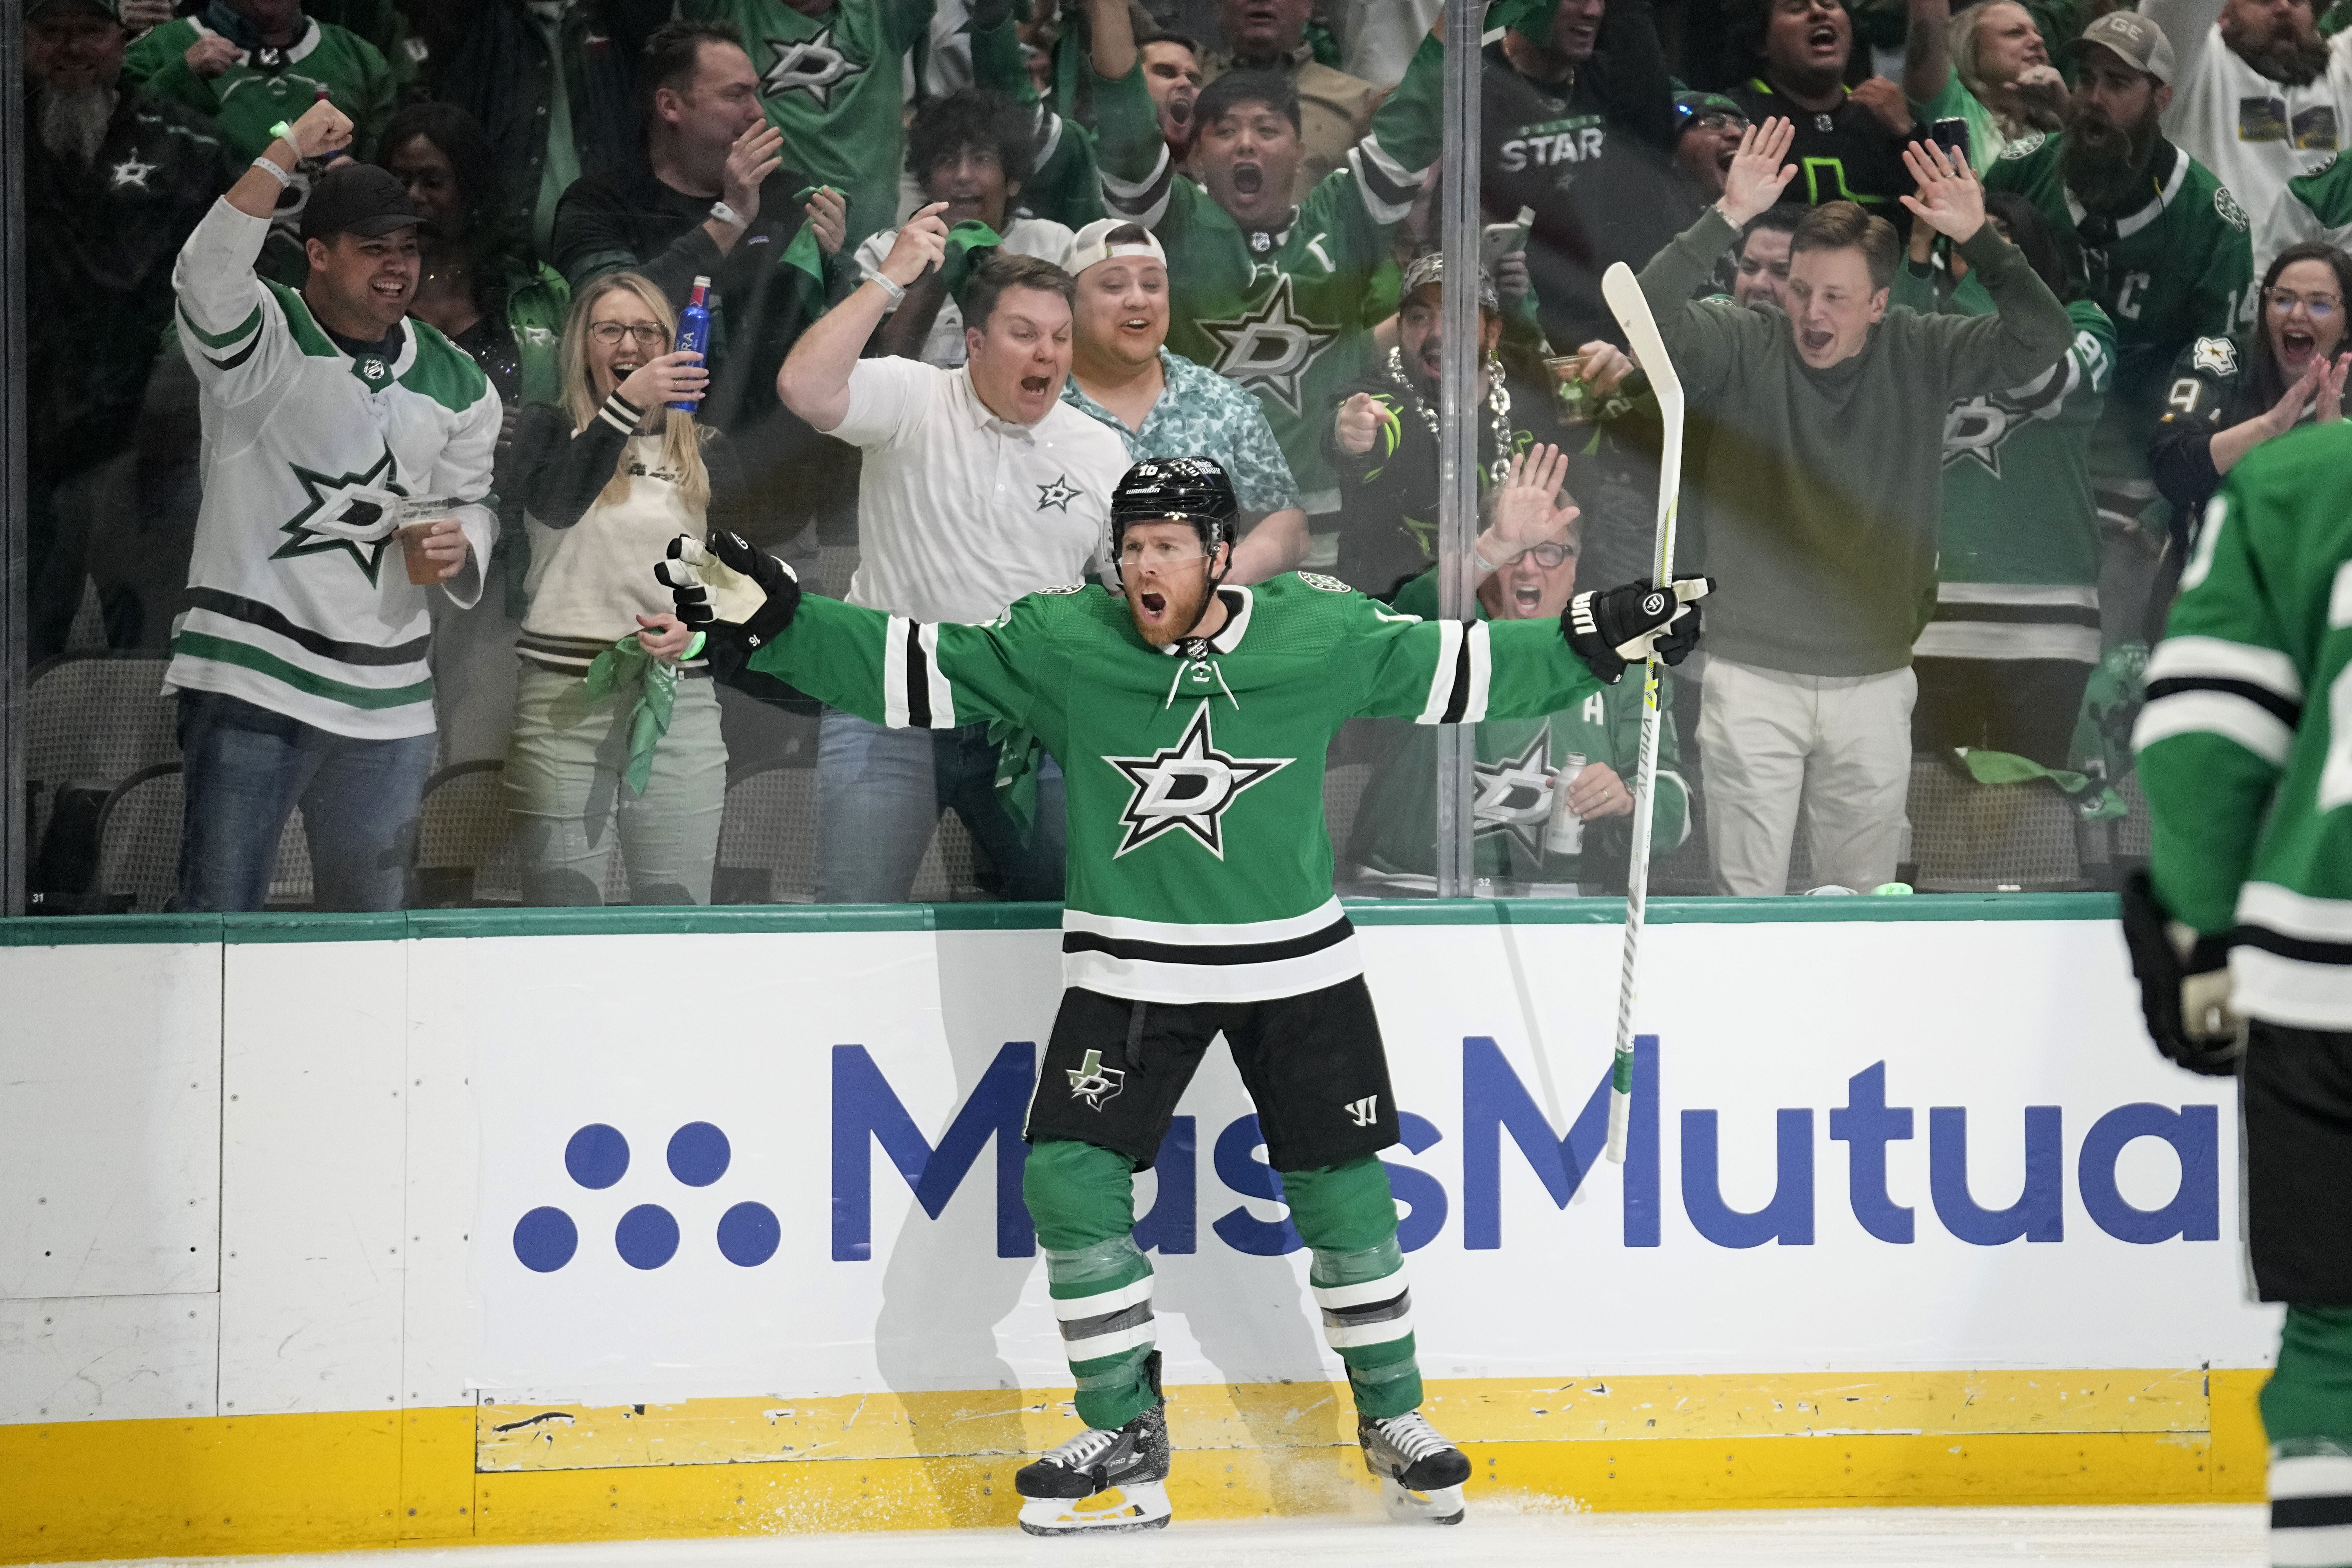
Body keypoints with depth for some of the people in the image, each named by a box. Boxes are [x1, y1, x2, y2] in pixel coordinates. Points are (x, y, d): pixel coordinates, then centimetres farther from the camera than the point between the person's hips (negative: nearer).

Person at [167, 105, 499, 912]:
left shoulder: (455, 381, 13)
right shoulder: (261, 340, -3)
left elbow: (474, 503, 22)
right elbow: (209, 271, -24)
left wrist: (455, 547, -2)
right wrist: (288, 151, -25)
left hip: (388, 699, 5)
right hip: (251, 682, -5)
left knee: (373, 926, 13)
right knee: (218, 914, -9)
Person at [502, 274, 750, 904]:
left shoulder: (706, 452, 13)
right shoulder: (551, 428, 7)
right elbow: (553, 502, -15)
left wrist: (699, 627, -8)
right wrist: (628, 403, -24)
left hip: (679, 702, 2)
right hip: (563, 700, -2)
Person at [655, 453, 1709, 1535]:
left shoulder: (1319, 635, -8)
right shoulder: (1059, 643, -9)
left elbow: (1452, 671, 3)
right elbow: (910, 670, -6)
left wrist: (1595, 641, -2)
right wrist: (771, 619, -16)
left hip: (1294, 961, 0)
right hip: (1128, 968, 0)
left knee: (1341, 1190, 2)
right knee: (1068, 1178, -11)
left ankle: (1392, 1421, 23)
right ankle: (1127, 1440, 2)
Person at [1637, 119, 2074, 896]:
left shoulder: (1919, 358, 2)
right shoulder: (1743, 347, -4)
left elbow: (2043, 338, -6)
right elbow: (1650, 314, -19)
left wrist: (1980, 241, -19)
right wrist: (1728, 218, -27)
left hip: (1874, 681, 2)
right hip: (1752, 677, -2)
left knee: (1864, 902, 10)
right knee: (1745, 898, -1)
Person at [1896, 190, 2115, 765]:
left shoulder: (2081, 327, 10)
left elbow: (2046, 380, -13)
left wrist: (1981, 264, -16)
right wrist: (1920, 259, -17)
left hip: (2041, 618, -1)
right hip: (1932, 614, 1)